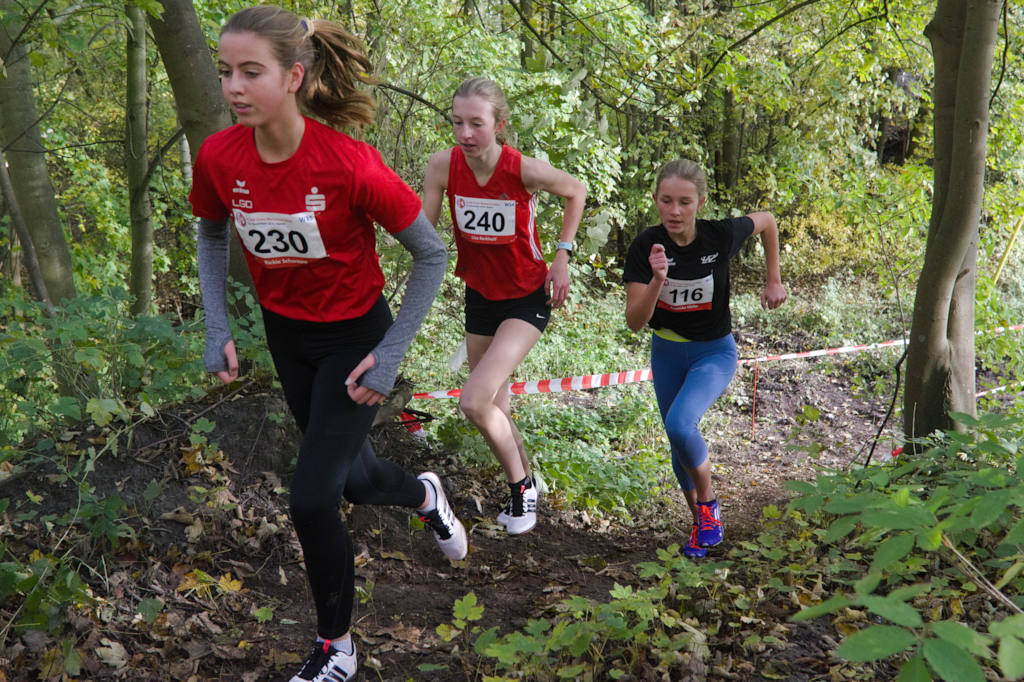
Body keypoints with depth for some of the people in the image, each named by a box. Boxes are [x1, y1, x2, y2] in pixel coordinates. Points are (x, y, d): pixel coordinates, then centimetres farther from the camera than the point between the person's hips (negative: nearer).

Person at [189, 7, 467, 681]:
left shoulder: (351, 165, -29)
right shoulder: (219, 157, -16)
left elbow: (432, 253, -16)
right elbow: (212, 238, 7)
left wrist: (389, 356, -18)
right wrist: (218, 330, -2)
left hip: (354, 336, -5)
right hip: (286, 334, 5)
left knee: (313, 501, -10)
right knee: (352, 477, 20)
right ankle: (425, 494, 56)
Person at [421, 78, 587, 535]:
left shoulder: (525, 170, -23)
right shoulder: (443, 165, -16)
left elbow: (576, 192, -2)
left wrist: (562, 255, -7)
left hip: (528, 297, -4)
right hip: (480, 294, 5)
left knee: (474, 403, -18)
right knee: (493, 406, 15)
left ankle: (520, 484, 7)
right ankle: (523, 484, 40)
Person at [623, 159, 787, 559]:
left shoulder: (721, 235, -20)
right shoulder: (646, 247, -18)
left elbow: (767, 222, 3)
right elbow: (635, 322, -23)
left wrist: (774, 281, 3)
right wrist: (658, 280, -39)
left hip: (714, 352, -3)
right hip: (667, 353, 3)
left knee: (680, 424, -28)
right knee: (680, 448, 12)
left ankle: (709, 502, 0)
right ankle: (701, 525, 38)